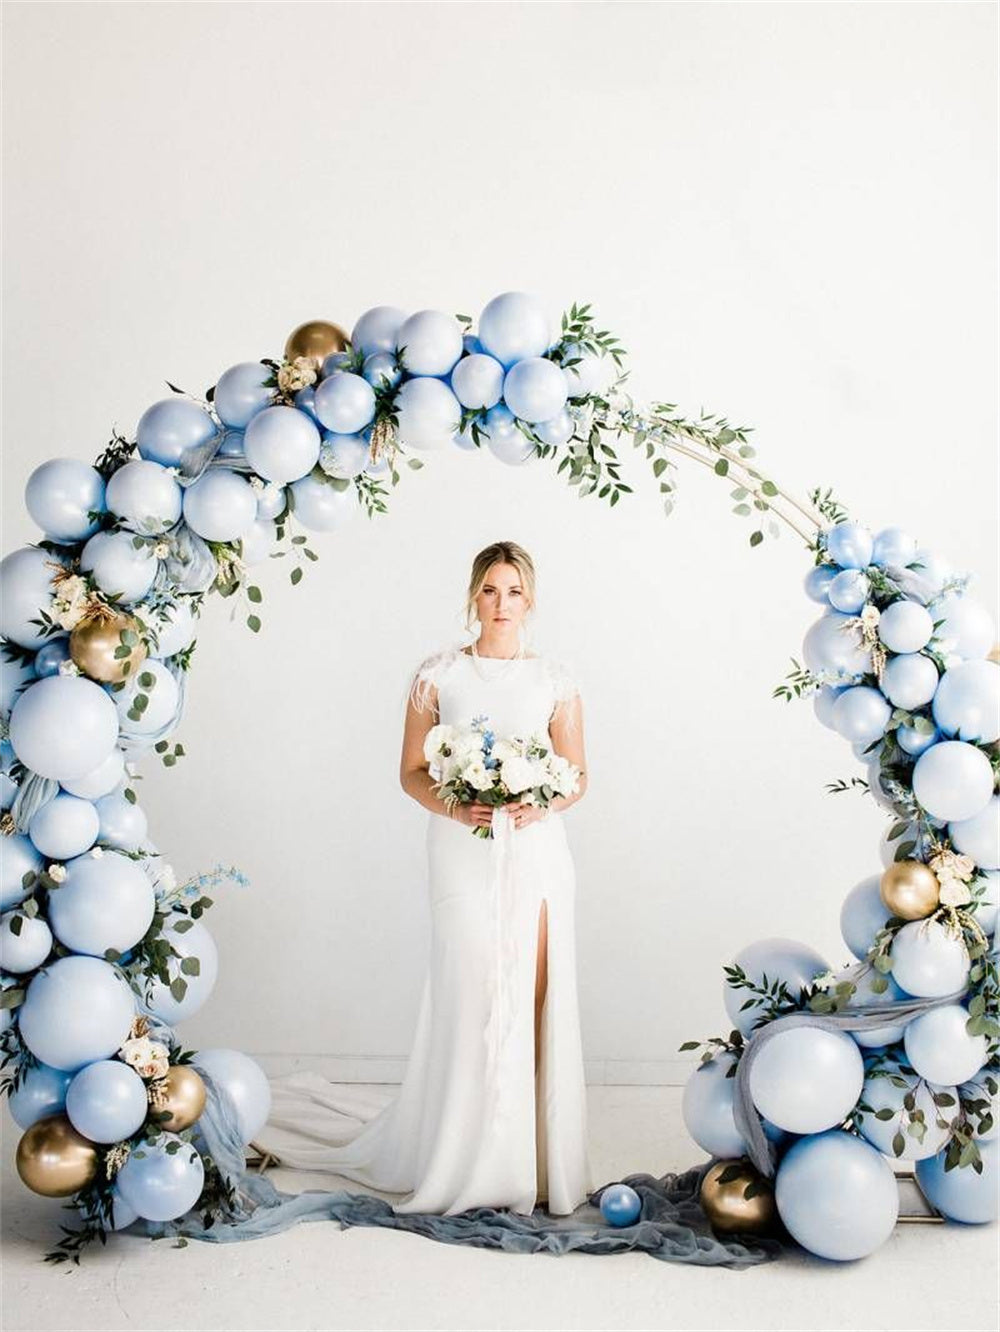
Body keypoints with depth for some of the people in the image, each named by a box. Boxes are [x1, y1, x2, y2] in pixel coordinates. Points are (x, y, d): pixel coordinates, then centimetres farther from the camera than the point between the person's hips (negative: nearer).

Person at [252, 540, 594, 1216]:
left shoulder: (556, 680, 7)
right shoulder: (439, 674, 4)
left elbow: (577, 776, 9)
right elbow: (412, 771, 4)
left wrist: (542, 805, -12)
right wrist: (454, 806, -14)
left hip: (536, 852, 2)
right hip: (464, 853, -2)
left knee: (535, 998, 1)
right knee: (470, 995, -5)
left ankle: (535, 1156, 15)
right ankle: (468, 1159, 10)